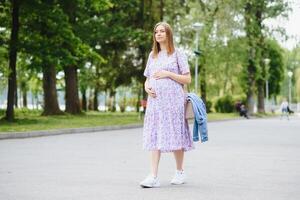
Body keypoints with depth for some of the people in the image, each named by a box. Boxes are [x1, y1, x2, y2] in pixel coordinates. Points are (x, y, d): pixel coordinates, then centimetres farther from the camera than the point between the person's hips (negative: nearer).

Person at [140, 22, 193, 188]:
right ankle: (153, 177, -8)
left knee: (175, 136, 0)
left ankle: (180, 172, 16)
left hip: (173, 100, -4)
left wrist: (168, 74, -12)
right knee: (155, 137, -4)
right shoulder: (152, 55, 18)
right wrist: (147, 87, -1)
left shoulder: (177, 54, 3)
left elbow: (187, 79, -2)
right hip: (155, 100, 4)